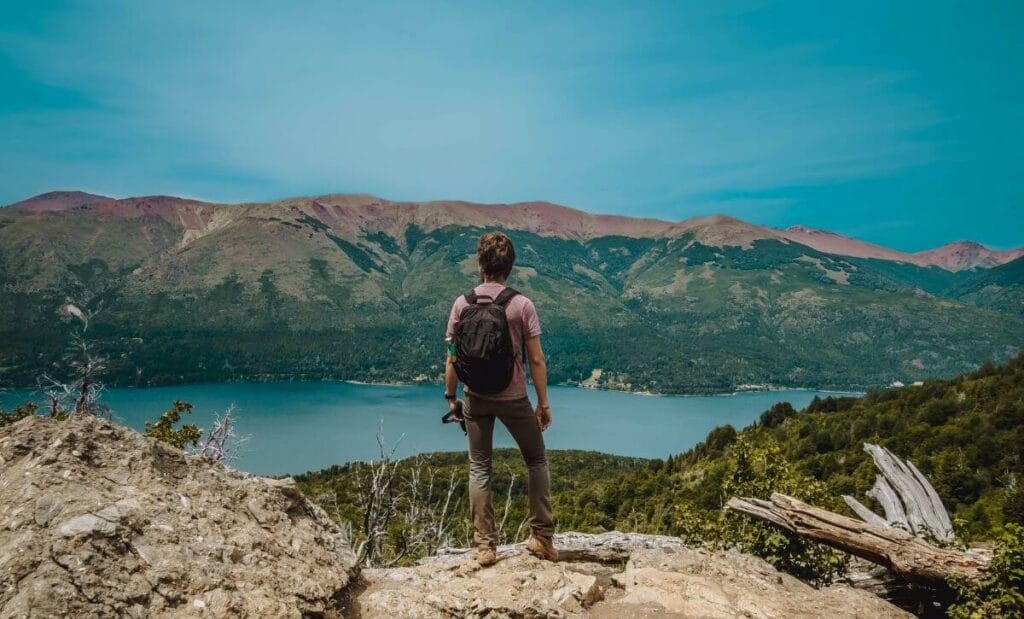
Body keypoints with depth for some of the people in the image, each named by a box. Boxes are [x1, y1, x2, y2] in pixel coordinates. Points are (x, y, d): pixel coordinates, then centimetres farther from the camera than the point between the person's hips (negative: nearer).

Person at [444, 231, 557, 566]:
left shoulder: (462, 303, -5)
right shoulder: (522, 304, -10)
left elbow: (452, 357, -2)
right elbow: (536, 359, -9)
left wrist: (450, 396, 11)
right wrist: (544, 403, 0)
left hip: (476, 398, 2)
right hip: (514, 397, -1)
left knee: (479, 468, 13)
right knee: (537, 460, 17)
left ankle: (485, 545, 14)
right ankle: (542, 537, 18)